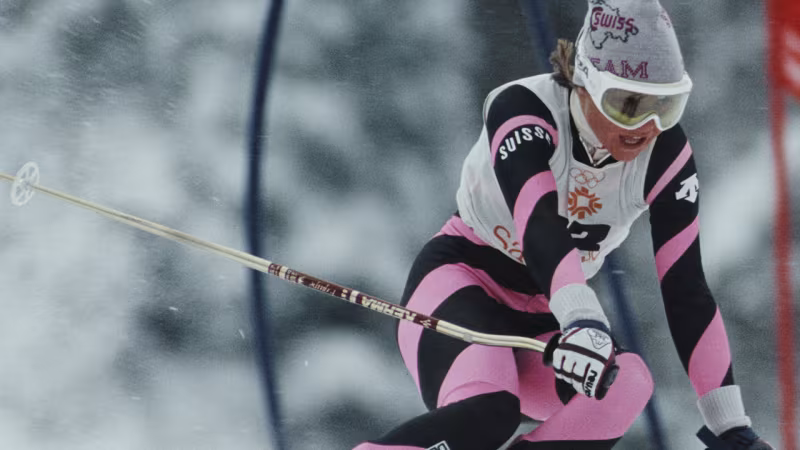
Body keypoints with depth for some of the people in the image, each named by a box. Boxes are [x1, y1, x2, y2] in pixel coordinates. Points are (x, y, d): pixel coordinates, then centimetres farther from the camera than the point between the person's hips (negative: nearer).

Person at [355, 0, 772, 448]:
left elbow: (686, 290, -10)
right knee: (486, 410, -37)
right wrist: (584, 321, -60)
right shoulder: (523, 108, -25)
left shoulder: (666, 154, -12)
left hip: (546, 318, 5)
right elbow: (539, 227, -42)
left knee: (626, 387, -29)